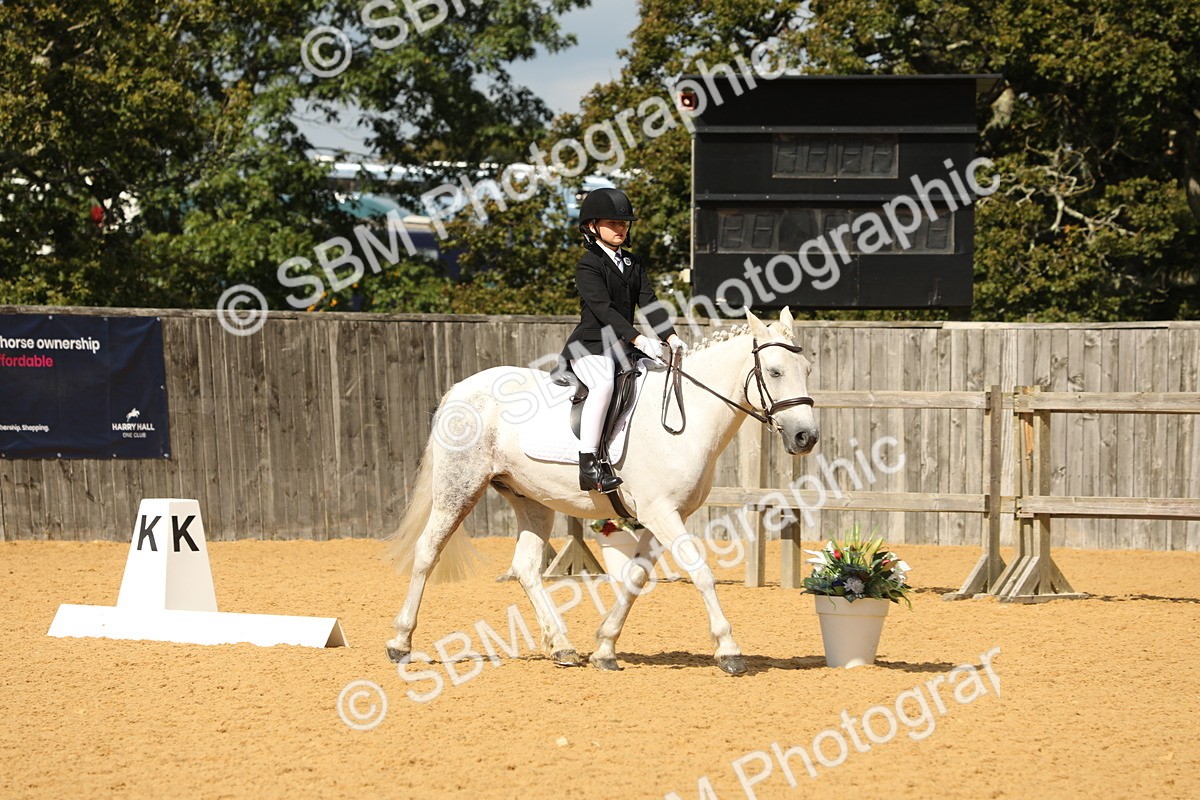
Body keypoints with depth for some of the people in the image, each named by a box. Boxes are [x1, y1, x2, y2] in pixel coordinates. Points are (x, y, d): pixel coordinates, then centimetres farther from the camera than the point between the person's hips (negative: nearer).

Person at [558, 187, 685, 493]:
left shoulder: (632, 264, 17)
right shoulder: (588, 266, -8)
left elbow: (648, 302, 8)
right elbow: (603, 308, -20)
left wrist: (671, 336, -9)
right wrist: (638, 339, -31)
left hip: (621, 349, 8)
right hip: (590, 347, -8)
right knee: (603, 384, -37)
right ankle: (589, 464, -39)